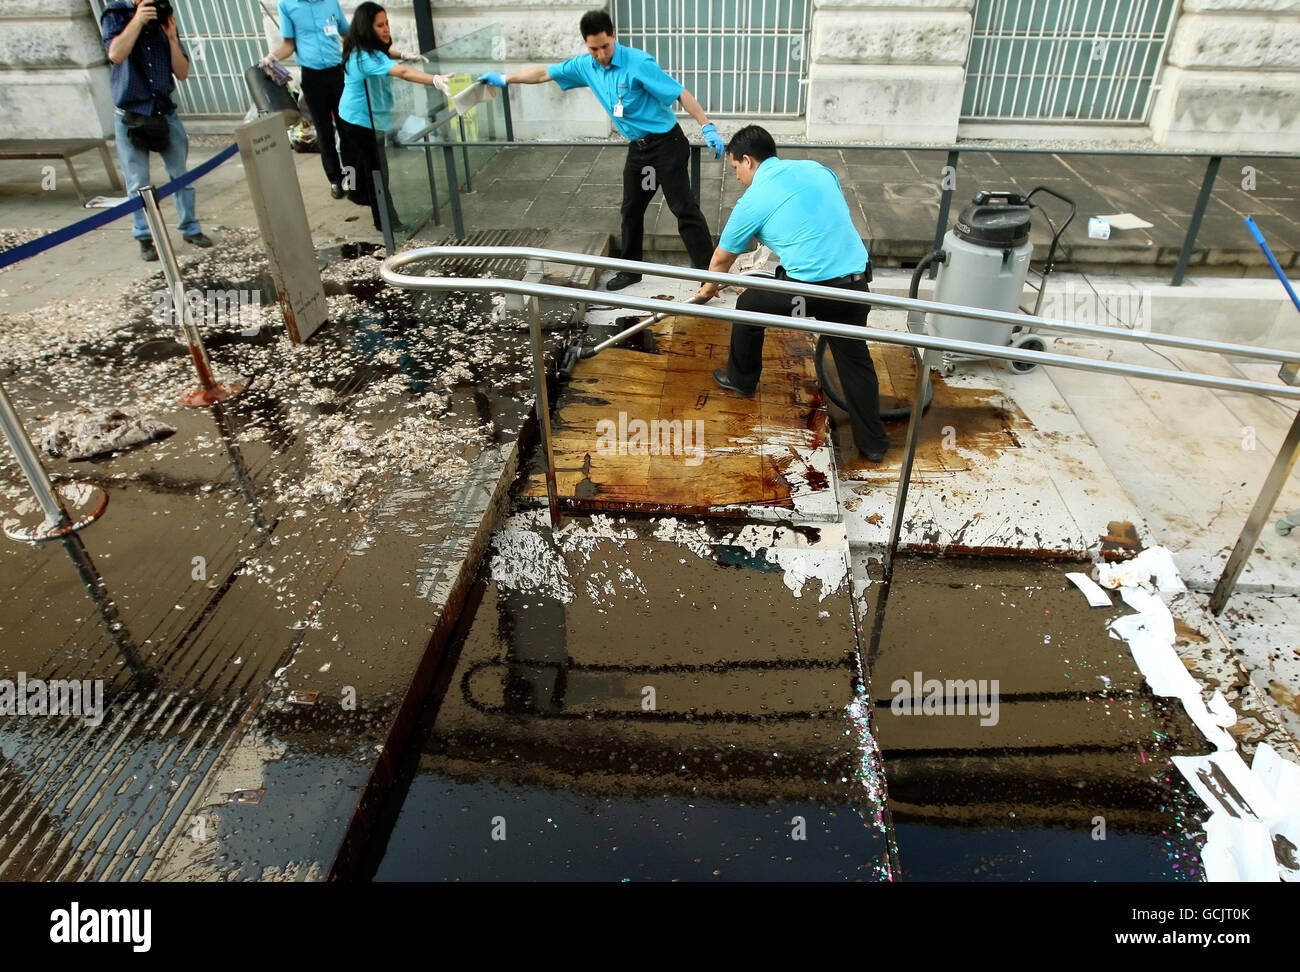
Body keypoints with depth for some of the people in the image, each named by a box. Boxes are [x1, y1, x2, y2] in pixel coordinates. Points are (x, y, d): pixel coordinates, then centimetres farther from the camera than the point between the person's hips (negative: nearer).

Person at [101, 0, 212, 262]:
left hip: (165, 112, 3)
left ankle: (190, 228, 20)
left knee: (181, 176, 7)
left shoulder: (165, 21, 7)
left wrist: (172, 37, -9)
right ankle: (145, 238, 10)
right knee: (138, 184, 2)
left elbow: (182, 73, 2)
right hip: (130, 117, -2)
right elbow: (116, 54, -19)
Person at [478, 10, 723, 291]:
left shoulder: (639, 63, -20)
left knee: (684, 209, -9)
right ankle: (631, 269, 29)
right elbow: (545, 72, 14)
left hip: (665, 144, -7)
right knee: (631, 210, 15)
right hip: (637, 148, 7)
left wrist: (707, 127, -27)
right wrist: (505, 79, 20)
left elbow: (680, 93, -20)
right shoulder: (585, 66, 1)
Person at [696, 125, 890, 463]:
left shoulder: (752, 202, 0)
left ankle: (741, 379, 39)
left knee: (749, 305, 21)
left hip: (809, 289, -5)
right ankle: (872, 442, 19)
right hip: (856, 282, 5)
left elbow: (722, 258, 14)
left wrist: (708, 289, 34)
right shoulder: (817, 169, 14)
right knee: (855, 358, 17)